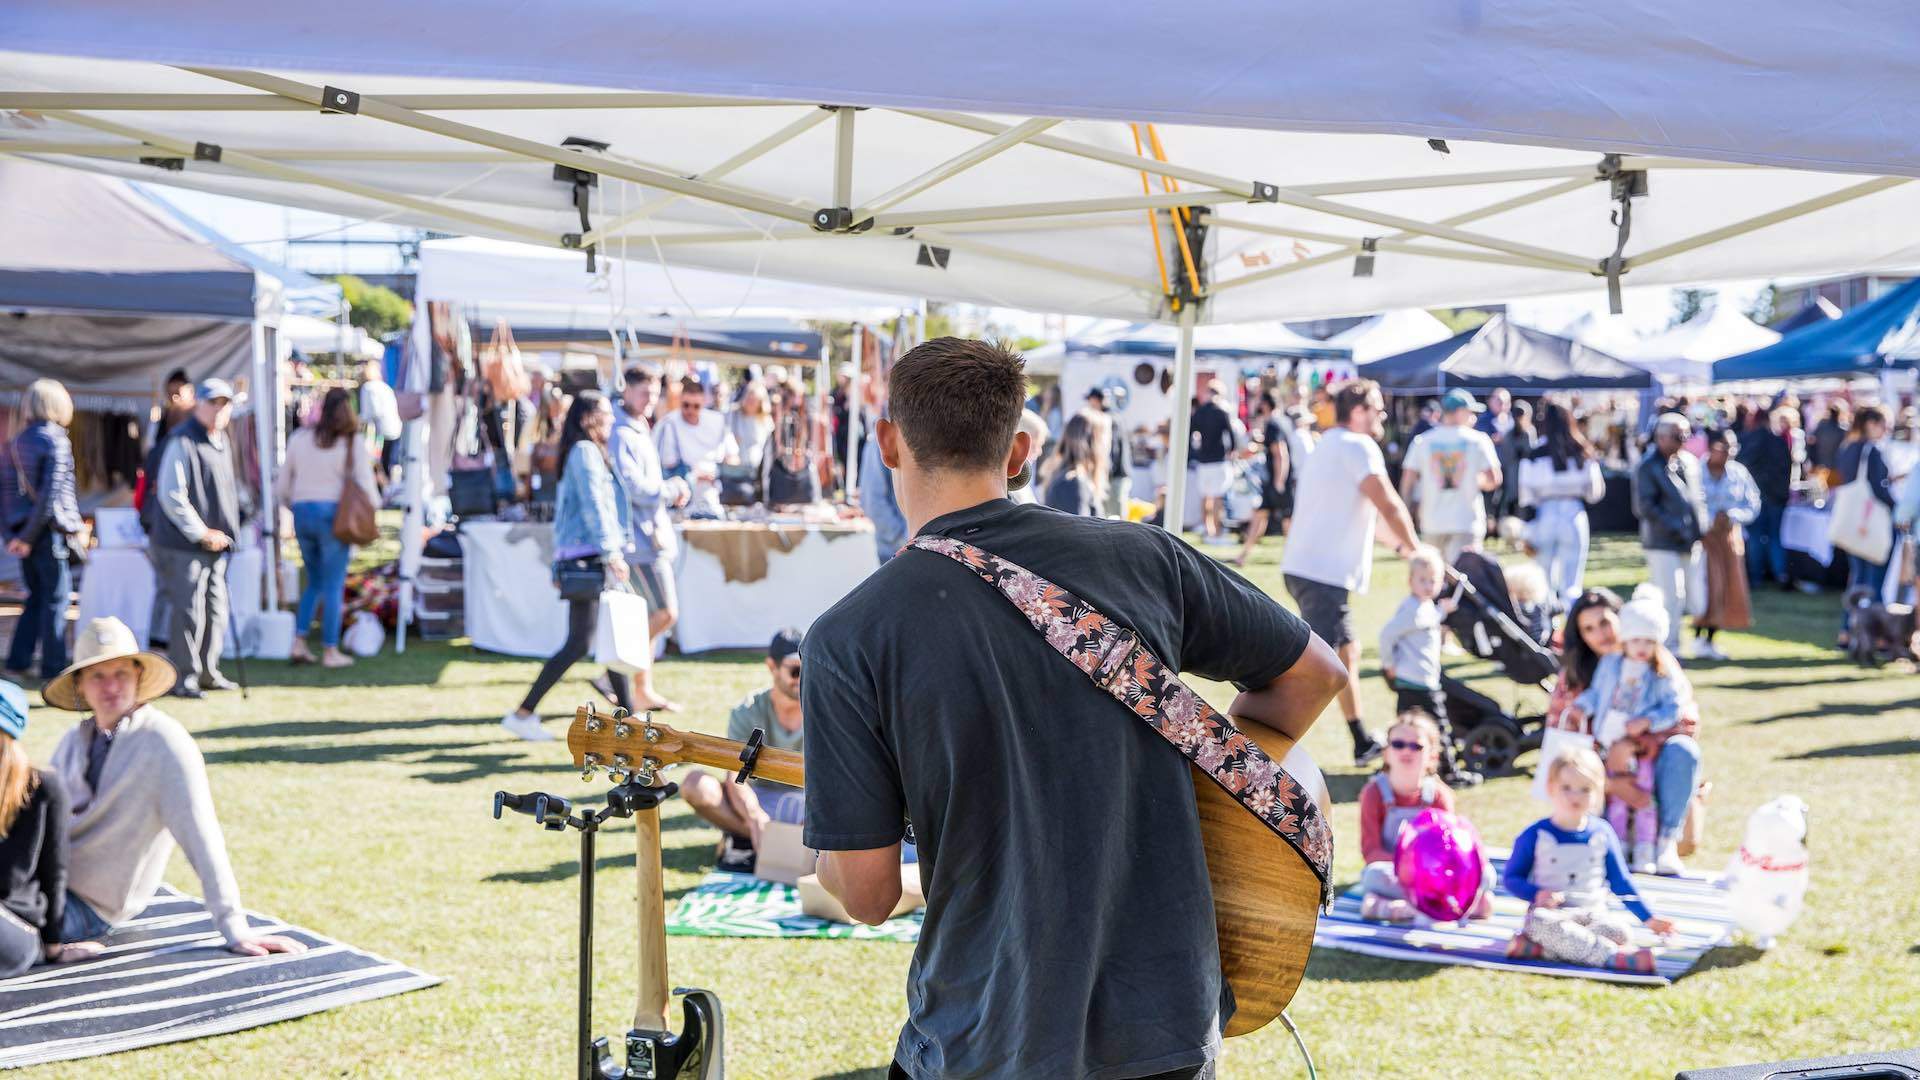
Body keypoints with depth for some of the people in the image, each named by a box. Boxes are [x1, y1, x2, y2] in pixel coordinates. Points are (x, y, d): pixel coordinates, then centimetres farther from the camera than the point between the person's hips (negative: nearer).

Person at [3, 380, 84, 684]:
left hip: (24, 530, 7)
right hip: (49, 530, -7)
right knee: (55, 597, 1)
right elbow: (54, 493, -18)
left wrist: (15, 533, 13)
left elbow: (8, 485, 11)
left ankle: (17, 662, 12)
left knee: (36, 597, 15)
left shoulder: (18, 441, 10)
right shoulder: (56, 441, -12)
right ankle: (53, 666, 4)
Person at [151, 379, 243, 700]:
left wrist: (225, 532, 13)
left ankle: (207, 672, 24)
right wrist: (202, 533, -15)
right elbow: (171, 496, -17)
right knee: (189, 610, -7)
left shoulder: (223, 441, 15)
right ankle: (184, 678, 1)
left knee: (216, 609, 12)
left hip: (215, 543, 8)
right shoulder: (182, 441, -13)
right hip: (183, 544, -8)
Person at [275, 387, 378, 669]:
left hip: (302, 512, 5)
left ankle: (298, 643, 10)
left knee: (314, 582, 19)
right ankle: (330, 651, 5)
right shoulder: (353, 445, -6)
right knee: (333, 586, 2)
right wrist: (374, 504, 13)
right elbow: (366, 489, -8)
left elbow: (282, 486, 12)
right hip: (334, 514, -5)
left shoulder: (299, 438, 7)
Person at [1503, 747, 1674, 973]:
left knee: (1620, 932, -30)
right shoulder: (1535, 835, 1)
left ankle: (1541, 949, -34)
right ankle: (1613, 956, -45)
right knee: (1539, 922, -39)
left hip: (1593, 914, 3)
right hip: (1552, 912, -3)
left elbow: (1621, 882, 17)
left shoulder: (1602, 834, 9)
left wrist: (1649, 918, 16)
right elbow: (1510, 878, 4)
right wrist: (1536, 894, -16)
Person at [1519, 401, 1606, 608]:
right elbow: (1595, 493, 5)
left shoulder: (1534, 456, -5)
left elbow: (1527, 498, -5)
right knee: (1572, 584, 2)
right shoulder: (1582, 454, 0)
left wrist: (1529, 536, 1)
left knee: (1545, 582, 11)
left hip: (1544, 517, -1)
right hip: (1575, 515, 1)